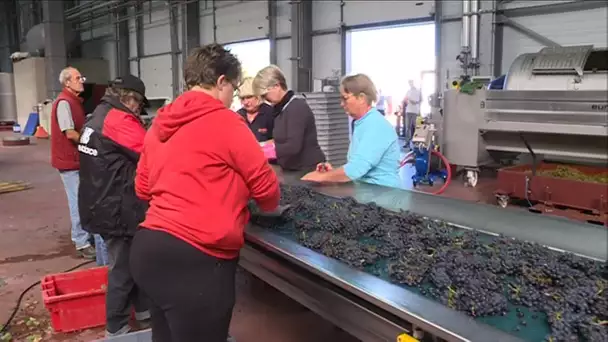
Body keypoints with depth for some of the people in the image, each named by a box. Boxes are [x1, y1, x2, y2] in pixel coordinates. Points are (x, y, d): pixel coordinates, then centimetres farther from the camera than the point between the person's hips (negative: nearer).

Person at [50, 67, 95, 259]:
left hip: (77, 158, 9)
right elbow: (70, 133, -22)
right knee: (79, 202, -5)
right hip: (69, 160, -9)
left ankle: (85, 237, 25)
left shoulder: (75, 101, 14)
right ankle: (82, 243, 2)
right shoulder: (64, 102, -16)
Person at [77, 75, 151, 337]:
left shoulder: (97, 118, 13)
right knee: (122, 270, 4)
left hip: (102, 205, 10)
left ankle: (144, 312, 35)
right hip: (116, 210, -10)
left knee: (133, 261, 21)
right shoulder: (119, 121, -18)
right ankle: (116, 330, 18)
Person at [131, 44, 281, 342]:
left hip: (149, 248, 8)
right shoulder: (226, 122, -9)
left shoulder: (160, 124, 12)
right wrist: (269, 207, 18)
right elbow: (265, 185, -2)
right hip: (193, 260, -8)